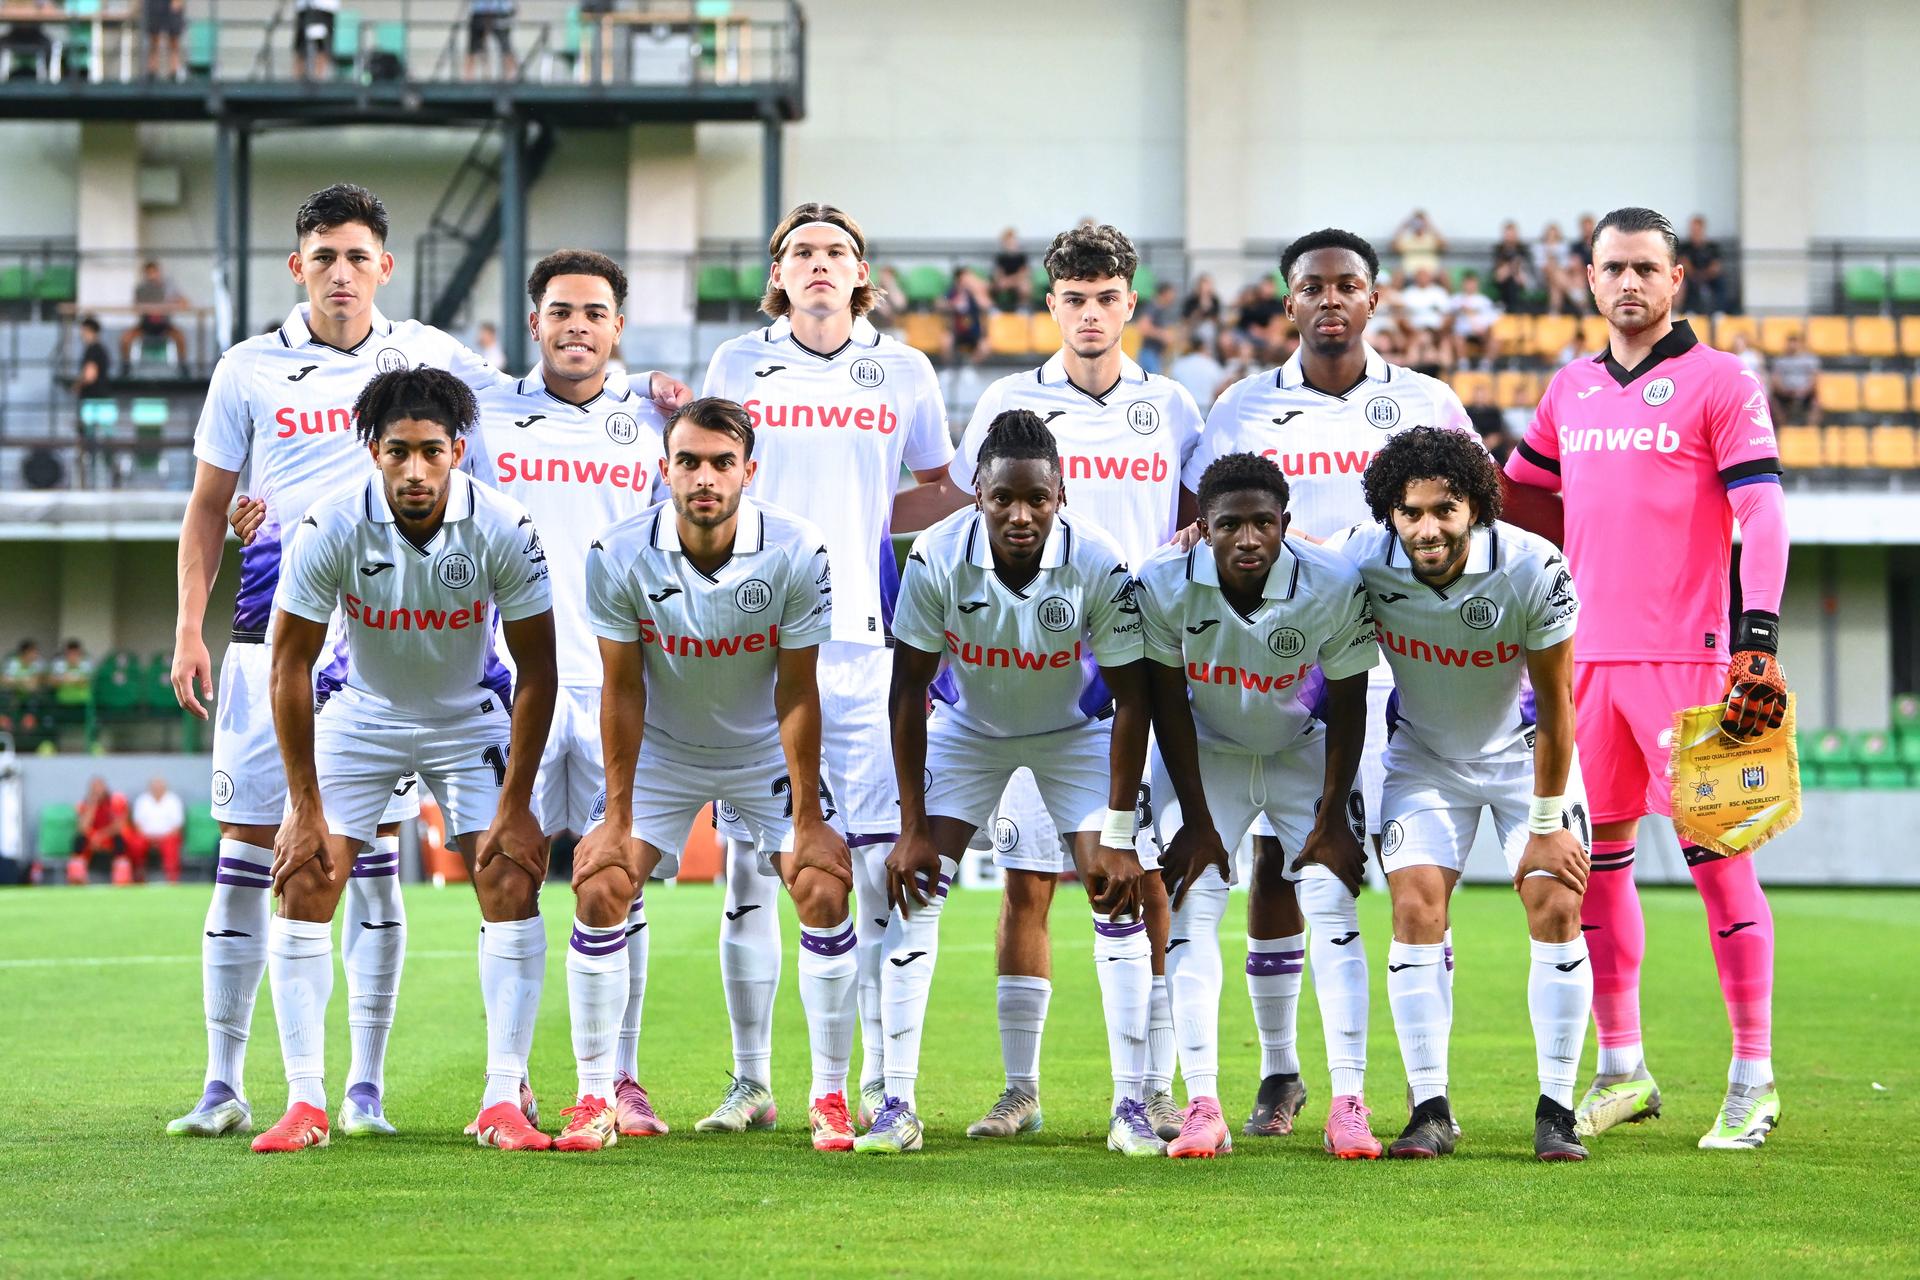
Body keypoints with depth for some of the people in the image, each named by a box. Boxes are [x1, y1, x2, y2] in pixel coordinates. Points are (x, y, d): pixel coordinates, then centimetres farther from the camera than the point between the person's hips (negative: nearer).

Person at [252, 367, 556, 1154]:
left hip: (470, 717, 0)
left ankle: (503, 1100, -8)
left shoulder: (504, 530, -24)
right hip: (360, 713, 0)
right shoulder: (329, 529, -24)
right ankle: (305, 1103, -6)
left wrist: (515, 806, -16)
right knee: (304, 883, -12)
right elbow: (290, 664, -15)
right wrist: (305, 809, -16)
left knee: (512, 884, -14)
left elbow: (536, 669, -14)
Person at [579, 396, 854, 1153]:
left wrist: (808, 818, -14)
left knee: (824, 891, -14)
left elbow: (796, 692, -15)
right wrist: (618, 819, -12)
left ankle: (830, 1099, -1)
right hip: (662, 751, 1)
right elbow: (622, 691, -12)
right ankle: (595, 1100, -3)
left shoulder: (797, 555, -23)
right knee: (599, 890, -13)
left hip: (767, 751, 0)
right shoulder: (619, 557, -21)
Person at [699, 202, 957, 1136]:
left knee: (879, 864, -4)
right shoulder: (738, 365, 9)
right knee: (747, 864, 0)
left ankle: (878, 1083, 4)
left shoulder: (903, 373, 9)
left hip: (860, 639, 0)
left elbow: (930, 495, 19)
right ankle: (750, 1082, 9)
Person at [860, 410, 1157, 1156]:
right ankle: (896, 1106, -7)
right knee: (914, 891, -11)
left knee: (1118, 898, -11)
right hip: (967, 728, 1)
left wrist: (1119, 835, -20)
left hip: (1076, 731, -1)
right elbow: (909, 688, -17)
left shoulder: (1098, 565, -28)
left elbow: (1130, 697, -19)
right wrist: (912, 829, -17)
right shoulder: (938, 557, -27)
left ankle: (1131, 1107, -3)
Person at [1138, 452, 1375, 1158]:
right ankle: (1203, 1107, -12)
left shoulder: (1334, 587, -26)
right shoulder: (1164, 584, -25)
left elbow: (1347, 706, -12)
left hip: (1305, 754, 0)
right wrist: (1197, 821, -12)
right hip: (1204, 754, 0)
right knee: (1192, 911, -12)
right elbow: (1169, 704, -13)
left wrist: (1331, 818, -11)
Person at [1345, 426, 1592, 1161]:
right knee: (1416, 909, -13)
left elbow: (1554, 708, -19)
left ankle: (1556, 1109, -4)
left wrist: (1547, 826, -14)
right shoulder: (1365, 563, -26)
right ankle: (1429, 1109, -5)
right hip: (1424, 755, 1)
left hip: (1524, 752, -1)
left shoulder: (1532, 569, -30)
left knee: (1557, 908, -12)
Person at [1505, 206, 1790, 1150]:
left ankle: (1753, 1079, 0)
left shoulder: (1719, 383, -3)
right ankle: (1622, 1070, 19)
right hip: (1589, 653, 6)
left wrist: (1758, 644, -18)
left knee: (1714, 852, -6)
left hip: (1687, 656, -6)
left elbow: (1762, 518, -10)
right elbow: (1515, 498, 28)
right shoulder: (1572, 391, 14)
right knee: (1593, 858, 8)